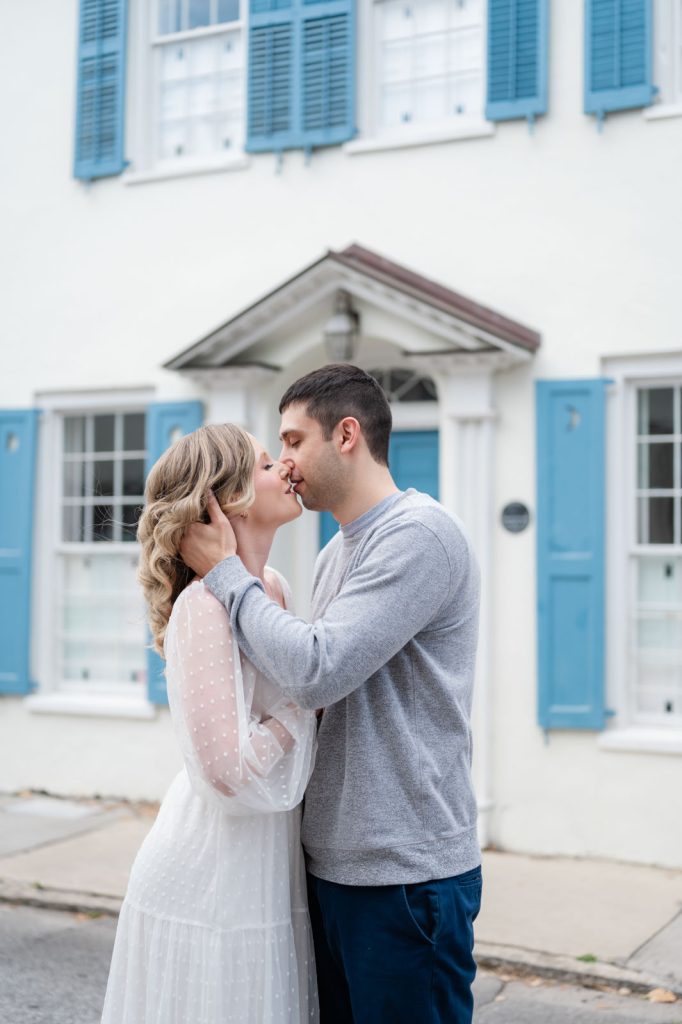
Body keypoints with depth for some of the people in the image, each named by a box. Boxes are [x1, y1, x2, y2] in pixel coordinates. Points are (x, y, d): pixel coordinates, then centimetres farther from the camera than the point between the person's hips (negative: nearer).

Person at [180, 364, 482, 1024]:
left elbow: (317, 670, -25)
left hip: (404, 873, -9)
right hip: (330, 863, 9)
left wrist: (225, 571, -13)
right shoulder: (335, 554, 14)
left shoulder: (419, 534, -16)